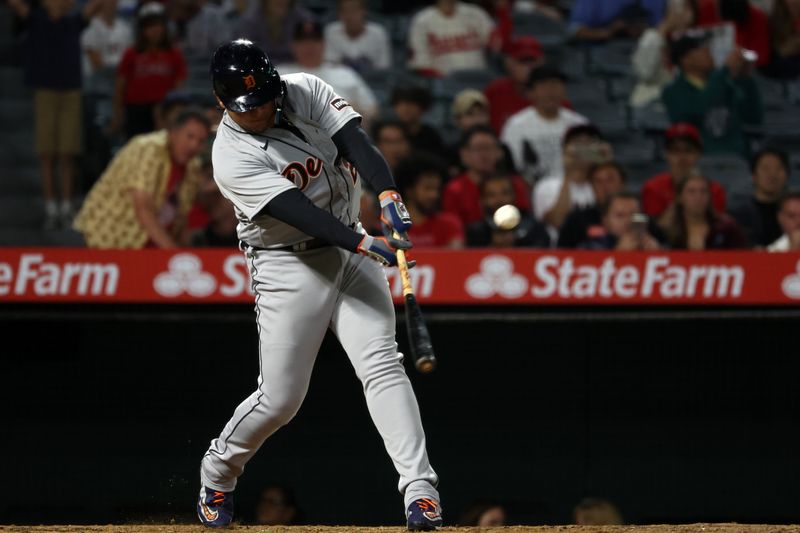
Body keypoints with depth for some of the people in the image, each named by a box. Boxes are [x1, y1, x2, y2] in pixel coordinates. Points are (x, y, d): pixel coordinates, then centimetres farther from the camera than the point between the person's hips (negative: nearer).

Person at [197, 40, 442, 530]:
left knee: (382, 364, -11)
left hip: (348, 245, 4)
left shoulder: (305, 91, -4)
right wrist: (365, 245, -39)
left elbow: (354, 142, -17)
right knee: (280, 399, -2)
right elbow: (299, 213, -28)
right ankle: (217, 473, 26)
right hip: (289, 265, -4)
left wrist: (389, 195, -34)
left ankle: (420, 489, -17)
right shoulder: (233, 157, -18)